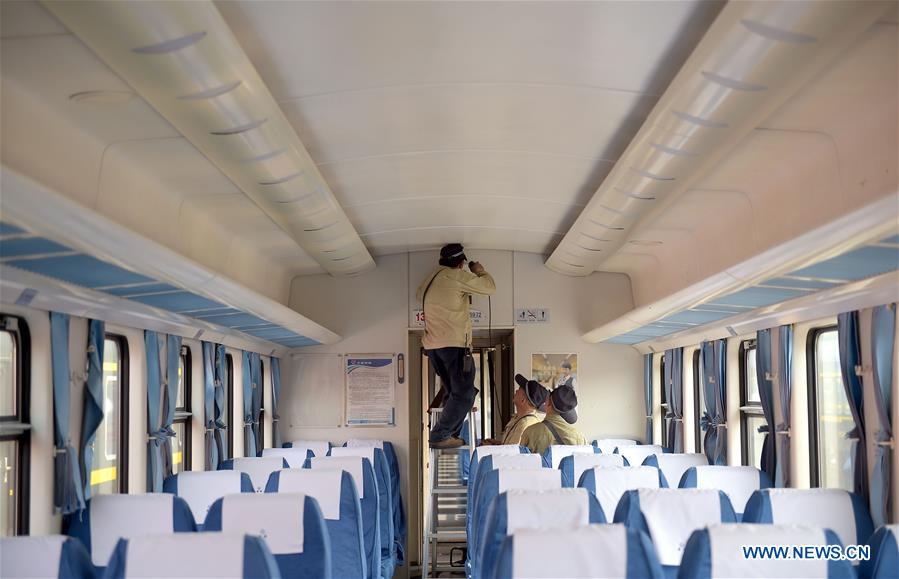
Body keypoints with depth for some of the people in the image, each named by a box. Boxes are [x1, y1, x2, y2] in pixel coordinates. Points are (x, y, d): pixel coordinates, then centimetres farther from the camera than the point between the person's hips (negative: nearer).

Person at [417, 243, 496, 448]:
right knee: (464, 394, -5)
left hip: (432, 345, 9)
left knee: (454, 393, 16)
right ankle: (440, 436, -10)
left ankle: (449, 435, 12)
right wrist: (480, 271, 17)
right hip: (454, 344, -8)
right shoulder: (457, 276, -8)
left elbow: (419, 295, 37)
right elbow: (490, 287, -3)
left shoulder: (429, 279, 16)